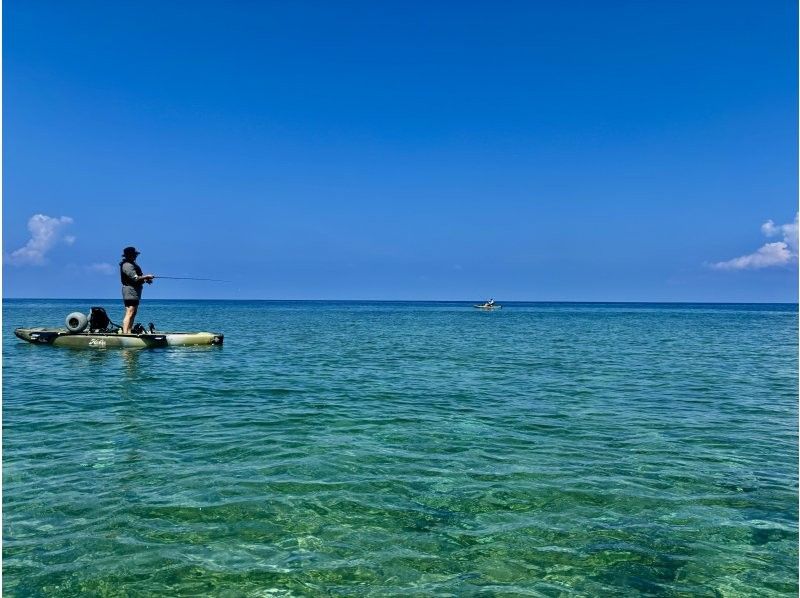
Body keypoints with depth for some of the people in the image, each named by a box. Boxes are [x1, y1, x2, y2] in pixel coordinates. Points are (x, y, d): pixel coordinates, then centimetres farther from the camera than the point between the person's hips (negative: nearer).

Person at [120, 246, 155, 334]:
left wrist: (145, 279, 8)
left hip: (134, 292, 11)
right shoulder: (128, 265, -13)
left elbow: (136, 278, 23)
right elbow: (135, 278, -21)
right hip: (131, 291, -11)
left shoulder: (132, 264, 21)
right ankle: (125, 333, -19)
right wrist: (146, 276, -10)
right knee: (129, 314, -15)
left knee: (133, 314, 12)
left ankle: (128, 332, 14)